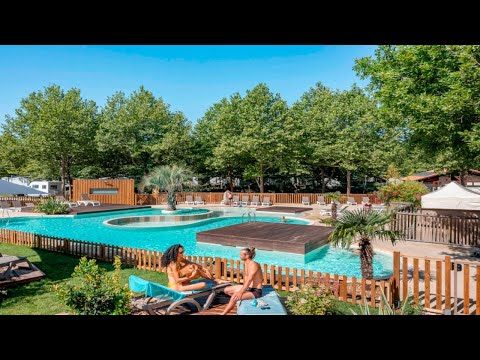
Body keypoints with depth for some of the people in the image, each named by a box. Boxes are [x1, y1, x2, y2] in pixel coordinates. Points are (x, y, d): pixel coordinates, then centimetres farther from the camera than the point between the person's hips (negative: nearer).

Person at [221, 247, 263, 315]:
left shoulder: (254, 265, -22)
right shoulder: (245, 264, 5)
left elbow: (249, 280, -30)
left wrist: (240, 292, -33)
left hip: (256, 291, -9)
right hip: (248, 287, 9)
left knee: (235, 296, -28)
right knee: (227, 290, 9)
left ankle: (223, 314, -12)